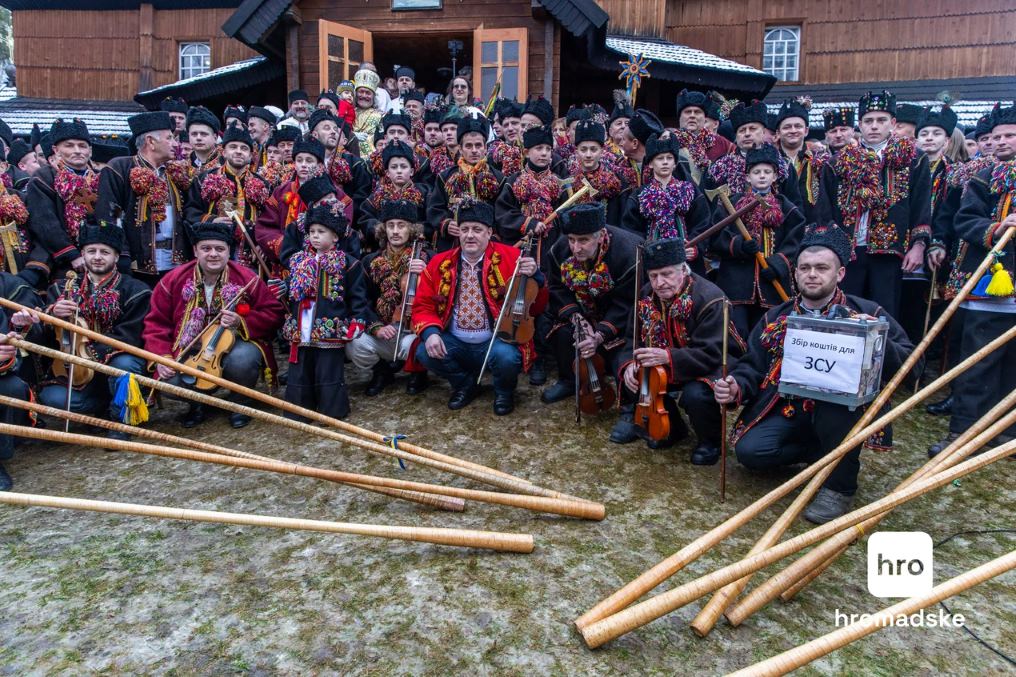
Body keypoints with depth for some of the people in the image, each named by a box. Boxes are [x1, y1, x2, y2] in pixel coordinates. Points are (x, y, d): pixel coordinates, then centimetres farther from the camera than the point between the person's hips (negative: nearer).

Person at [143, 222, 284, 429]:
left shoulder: (247, 279, -8)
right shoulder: (174, 280, -3)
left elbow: (273, 313, -5)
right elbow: (156, 322, 1)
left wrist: (242, 323, -20)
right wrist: (161, 357, -12)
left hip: (235, 345, -2)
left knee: (243, 358, -37)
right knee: (168, 382, -25)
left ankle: (239, 402, -1)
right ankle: (199, 401, 13)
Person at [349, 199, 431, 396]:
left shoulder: (425, 259, -1)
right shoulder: (371, 261, 7)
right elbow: (363, 302, 5)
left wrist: (423, 275, -23)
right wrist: (376, 327, -12)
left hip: (415, 330, -2)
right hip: (383, 331, 3)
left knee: (411, 346, -35)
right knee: (356, 346, -25)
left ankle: (418, 373, 4)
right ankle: (382, 372, 10)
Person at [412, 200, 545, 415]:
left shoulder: (511, 258, -6)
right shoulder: (440, 263, 2)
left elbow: (536, 308, -6)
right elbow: (423, 306, 5)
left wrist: (535, 277, -26)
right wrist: (430, 332, -15)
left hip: (497, 341, -3)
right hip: (454, 343, 3)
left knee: (506, 358, -34)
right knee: (424, 352, -22)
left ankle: (504, 391, 7)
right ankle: (465, 384, 11)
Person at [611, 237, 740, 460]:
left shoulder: (709, 299, -25)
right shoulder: (647, 297, -4)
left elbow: (710, 355, -32)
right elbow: (635, 338, 4)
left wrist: (668, 357, -43)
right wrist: (631, 363, -18)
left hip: (714, 367, -7)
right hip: (667, 367, 7)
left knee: (696, 394, -37)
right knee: (628, 374, -12)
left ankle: (711, 440, 1)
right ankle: (672, 428, 11)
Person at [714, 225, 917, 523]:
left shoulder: (867, 313, -2)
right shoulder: (775, 318, 7)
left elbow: (906, 361, -6)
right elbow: (752, 366, 9)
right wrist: (737, 388, -14)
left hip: (841, 412, -3)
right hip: (788, 412, 3)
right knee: (749, 450, -22)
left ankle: (839, 485, -15)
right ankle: (826, 453, 8)